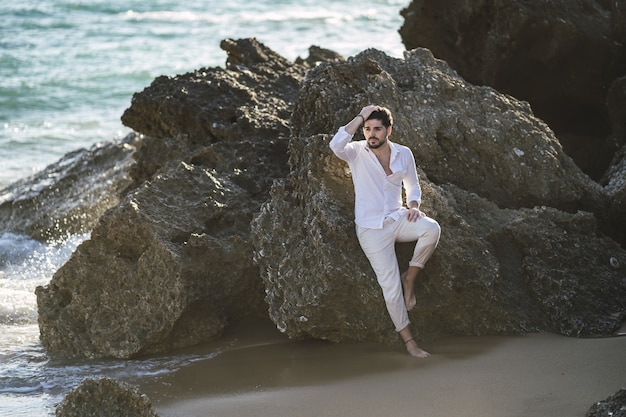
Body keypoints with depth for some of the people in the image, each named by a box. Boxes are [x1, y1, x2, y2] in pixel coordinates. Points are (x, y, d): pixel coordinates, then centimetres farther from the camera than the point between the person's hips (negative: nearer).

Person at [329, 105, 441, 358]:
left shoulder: (404, 154, 3)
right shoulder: (357, 152, -7)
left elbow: (413, 186, 16)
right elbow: (336, 145, -31)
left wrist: (413, 206, -6)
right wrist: (360, 117, -23)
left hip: (398, 219, 3)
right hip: (371, 228, -3)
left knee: (432, 228, -29)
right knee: (391, 285, -9)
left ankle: (410, 278, -8)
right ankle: (408, 340, 5)